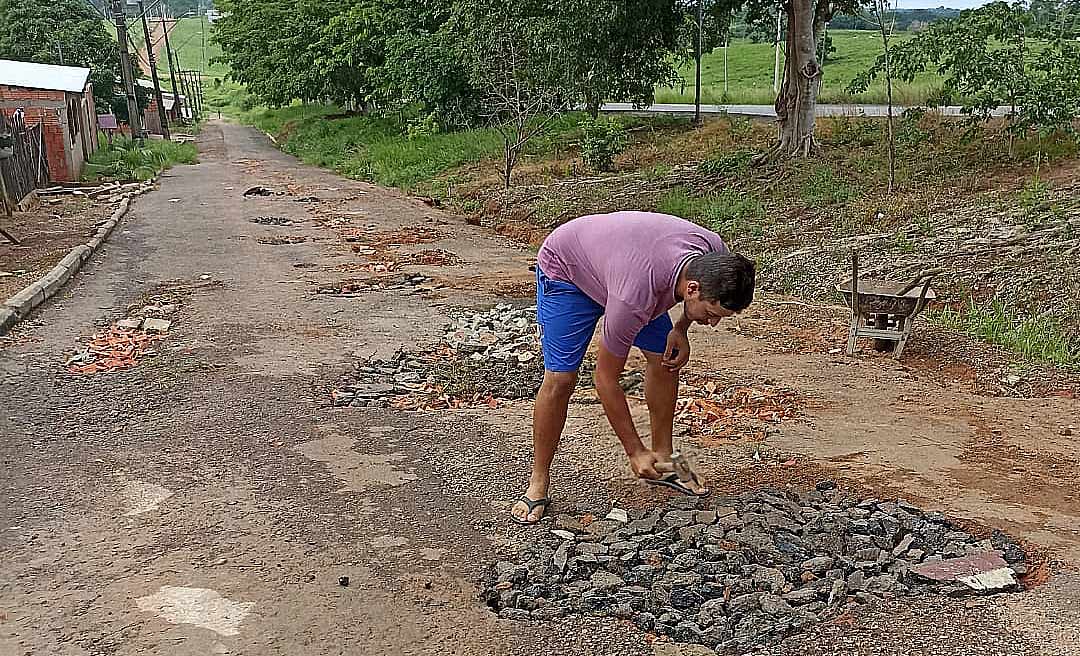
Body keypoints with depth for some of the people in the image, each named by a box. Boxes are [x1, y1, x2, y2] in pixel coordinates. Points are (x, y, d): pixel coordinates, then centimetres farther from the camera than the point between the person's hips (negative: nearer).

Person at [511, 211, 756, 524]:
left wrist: (681, 328, -10)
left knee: (665, 359, -1)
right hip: (565, 268, -6)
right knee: (560, 378, -15)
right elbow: (605, 379, -30)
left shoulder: (715, 256, -26)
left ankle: (662, 458, 15)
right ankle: (538, 483, 0)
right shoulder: (635, 298, -43)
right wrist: (635, 452, -23)